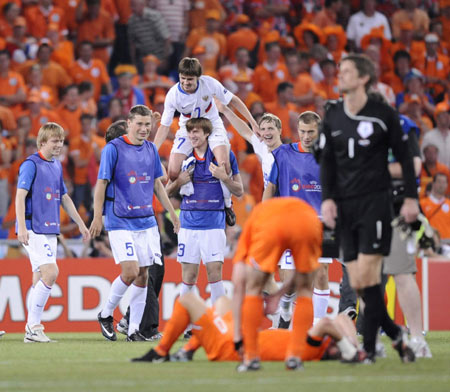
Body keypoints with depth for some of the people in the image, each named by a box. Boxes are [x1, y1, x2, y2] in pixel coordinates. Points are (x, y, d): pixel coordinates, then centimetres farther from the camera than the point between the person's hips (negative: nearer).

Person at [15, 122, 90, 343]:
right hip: (34, 229, -8)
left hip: (50, 229, 8)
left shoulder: (57, 166, 15)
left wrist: (80, 223, 28)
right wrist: (22, 227, -25)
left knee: (40, 279, 7)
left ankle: (32, 329, 10)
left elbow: (64, 198, 26)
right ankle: (33, 326, -12)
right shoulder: (31, 164, -8)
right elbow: (20, 195, -15)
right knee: (50, 273, -18)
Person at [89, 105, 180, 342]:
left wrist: (172, 212, 18)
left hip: (146, 222, 6)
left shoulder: (151, 149, 9)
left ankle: (134, 330, 10)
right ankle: (106, 314, 8)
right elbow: (102, 184, -7)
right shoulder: (113, 149, -8)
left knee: (142, 275, 4)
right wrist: (97, 217, -12)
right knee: (130, 271, -15)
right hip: (120, 222, -6)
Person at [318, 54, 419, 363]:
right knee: (356, 284, 1)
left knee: (367, 277, -12)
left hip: (375, 201, -5)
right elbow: (327, 161, 13)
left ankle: (369, 348, -6)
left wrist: (411, 198, -3)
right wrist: (327, 198, 0)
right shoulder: (332, 116, 9)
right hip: (345, 206, 5)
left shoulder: (382, 113, -4)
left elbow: (405, 156, 2)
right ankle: (395, 335, 16)